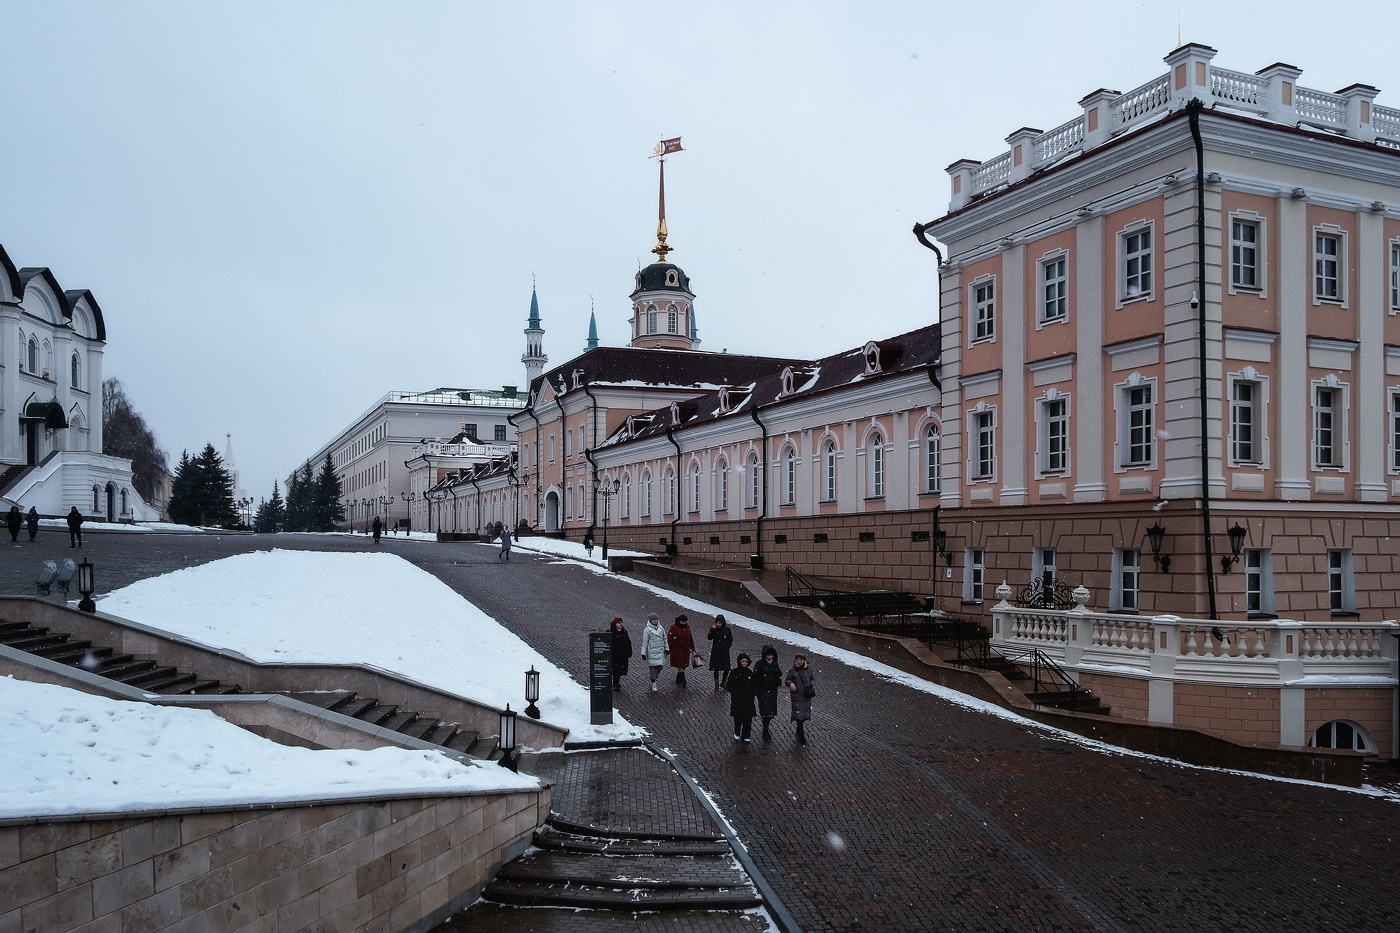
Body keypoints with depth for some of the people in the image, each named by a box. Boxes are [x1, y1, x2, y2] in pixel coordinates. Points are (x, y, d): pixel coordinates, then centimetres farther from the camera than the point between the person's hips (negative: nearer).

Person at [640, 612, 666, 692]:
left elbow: (665, 639, 17)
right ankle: (653, 684, 4)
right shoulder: (647, 630, -6)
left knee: (660, 666, 2)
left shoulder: (661, 628, 9)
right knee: (653, 666, -4)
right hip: (652, 652, -5)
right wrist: (643, 653, -7)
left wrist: (666, 649, 13)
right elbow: (644, 642, -6)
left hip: (660, 651, 5)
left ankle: (654, 677, 29)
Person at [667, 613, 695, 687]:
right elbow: (669, 639, -10)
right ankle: (682, 681, -6)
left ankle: (678, 681, 20)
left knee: (683, 666, 8)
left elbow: (690, 638, 15)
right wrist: (668, 650, -12)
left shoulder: (687, 627, 6)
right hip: (677, 650, -6)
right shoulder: (674, 627, -11)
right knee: (680, 666, -9)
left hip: (685, 650, 6)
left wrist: (693, 648, 17)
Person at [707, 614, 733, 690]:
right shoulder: (714, 629, -3)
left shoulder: (727, 629, -2)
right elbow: (709, 638, -13)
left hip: (724, 652, 0)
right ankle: (716, 684, 17)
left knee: (726, 669, -5)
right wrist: (712, 629, -21)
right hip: (716, 651, 0)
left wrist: (727, 647, -5)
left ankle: (723, 684, 13)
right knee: (716, 669, 6)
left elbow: (731, 640, 7)